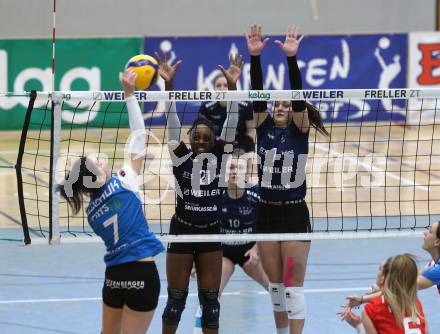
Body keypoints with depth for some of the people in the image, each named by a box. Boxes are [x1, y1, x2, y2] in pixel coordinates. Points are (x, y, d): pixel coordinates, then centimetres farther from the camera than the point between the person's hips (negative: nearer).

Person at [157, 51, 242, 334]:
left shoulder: (217, 157, 1)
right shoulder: (181, 158, -4)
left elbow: (231, 126, -7)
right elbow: (173, 124, -13)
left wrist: (232, 85, -19)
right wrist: (169, 85, -24)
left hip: (211, 235, 2)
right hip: (182, 233, -2)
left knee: (211, 300, 6)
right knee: (176, 299, 5)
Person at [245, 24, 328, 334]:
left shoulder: (300, 131, -2)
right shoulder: (264, 128, 5)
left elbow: (298, 96, -16)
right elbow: (257, 95, -6)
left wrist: (292, 58, -27)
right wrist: (255, 56, -19)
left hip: (295, 214, -4)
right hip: (267, 213, 4)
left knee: (293, 286, -3)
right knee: (274, 285, 11)